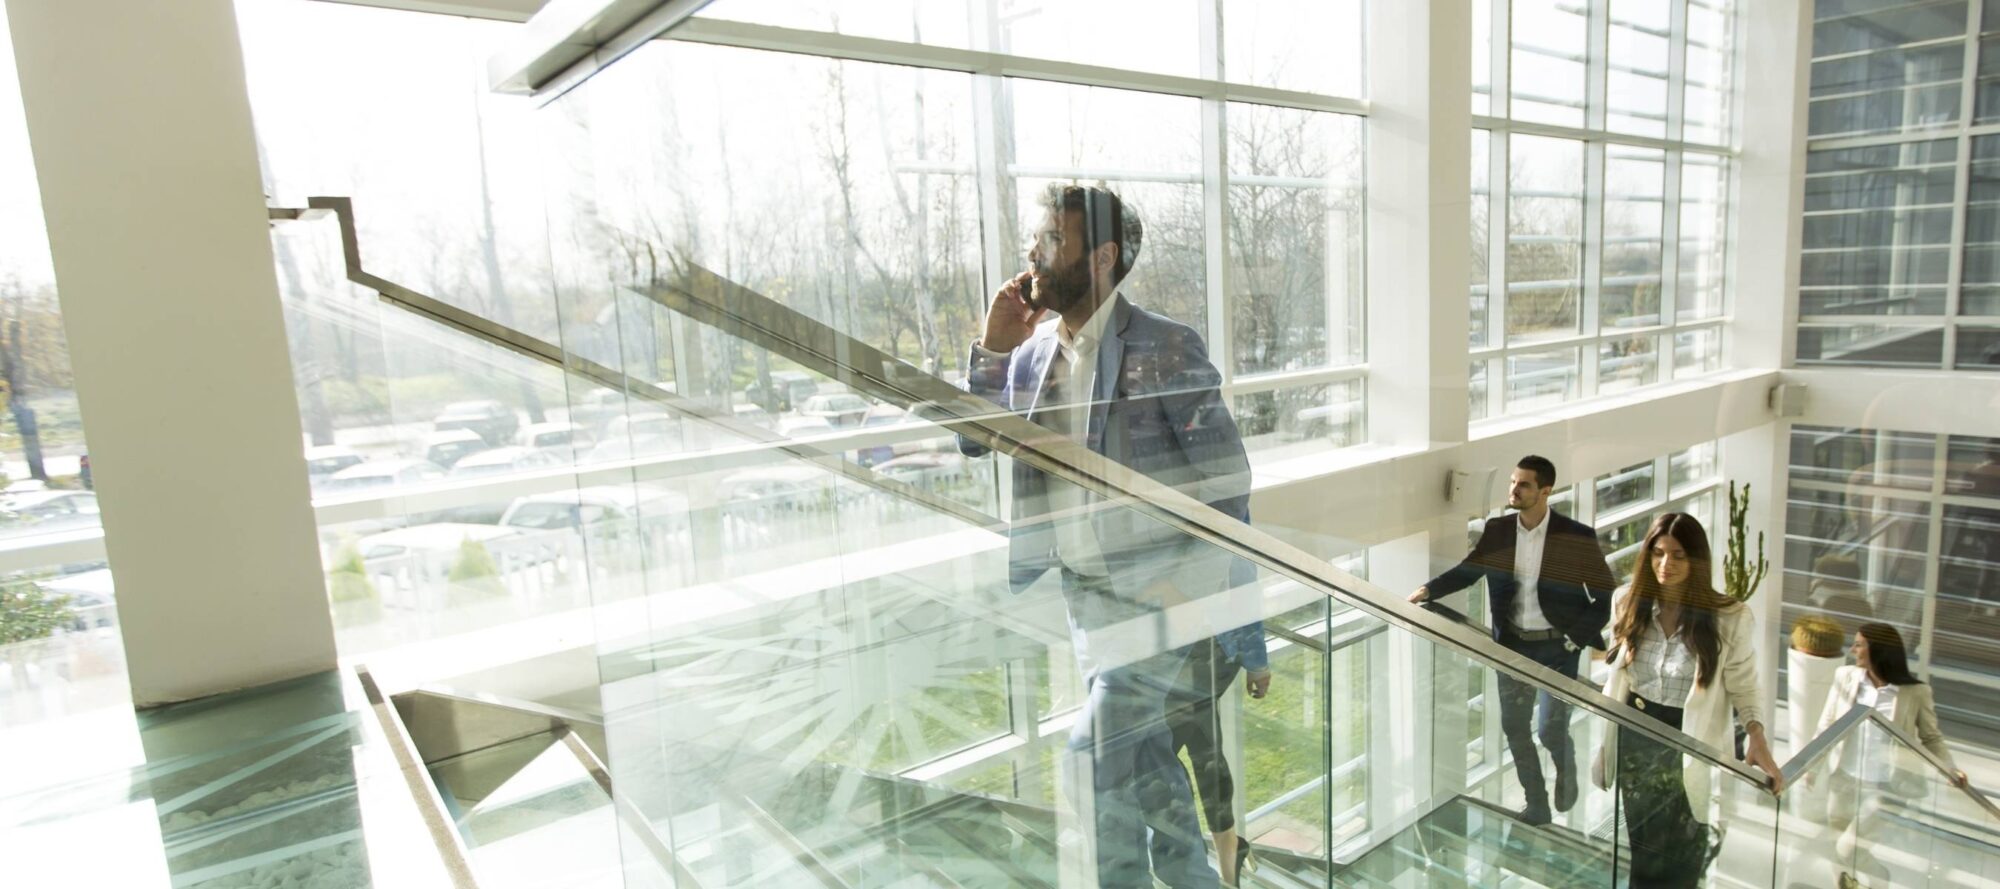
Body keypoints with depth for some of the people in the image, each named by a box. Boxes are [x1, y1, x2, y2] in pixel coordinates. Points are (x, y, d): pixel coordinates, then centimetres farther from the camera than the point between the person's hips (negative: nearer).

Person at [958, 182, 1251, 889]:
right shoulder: (1032, 348, 6)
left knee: (1094, 756, -10)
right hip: (1086, 591, 7)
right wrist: (992, 348, -5)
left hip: (1160, 588, -6)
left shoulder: (1166, 347, -12)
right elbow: (976, 440, 6)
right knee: (1141, 752, 19)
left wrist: (1219, 583, -14)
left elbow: (1226, 468, -12)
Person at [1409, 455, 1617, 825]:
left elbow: (1606, 595, -7)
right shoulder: (1498, 530, -4)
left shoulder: (1576, 537, -14)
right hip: (1513, 644, 4)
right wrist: (1429, 590, -11)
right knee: (1514, 727, 10)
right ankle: (1536, 805, 28)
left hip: (1556, 646, -4)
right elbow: (1469, 569, 5)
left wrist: (1576, 639, -12)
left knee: (1550, 730, -4)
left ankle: (1566, 771, 33)